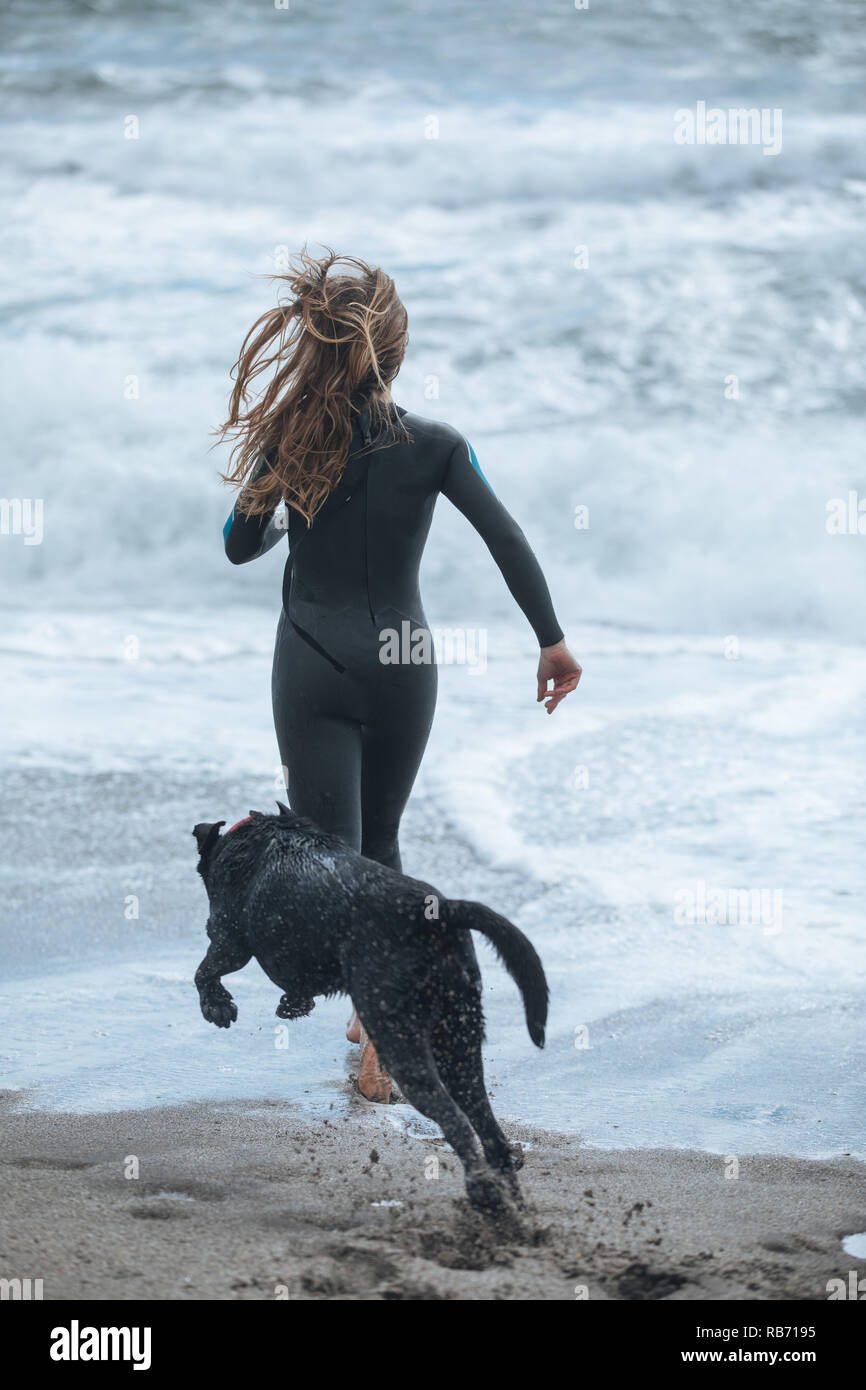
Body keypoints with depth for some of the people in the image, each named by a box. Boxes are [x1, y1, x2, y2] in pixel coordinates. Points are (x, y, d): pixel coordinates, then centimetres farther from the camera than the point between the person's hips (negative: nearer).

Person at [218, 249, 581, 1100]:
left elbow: (240, 546, 4)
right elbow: (507, 542, -13)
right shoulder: (434, 446, -7)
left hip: (313, 670, -1)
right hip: (403, 665, 2)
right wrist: (552, 640, -8)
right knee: (378, 842, 22)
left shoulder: (289, 439, -6)